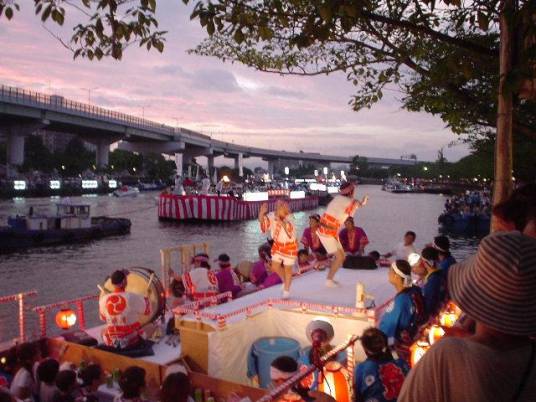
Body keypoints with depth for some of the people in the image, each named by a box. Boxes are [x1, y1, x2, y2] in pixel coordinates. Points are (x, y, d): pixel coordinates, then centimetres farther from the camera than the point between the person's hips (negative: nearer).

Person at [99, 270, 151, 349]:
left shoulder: (103, 300, -8)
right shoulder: (134, 298, -18)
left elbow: (103, 318, 11)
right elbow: (147, 312, -2)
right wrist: (146, 298, 16)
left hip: (111, 342, 3)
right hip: (132, 340, -3)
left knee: (102, 332, 35)